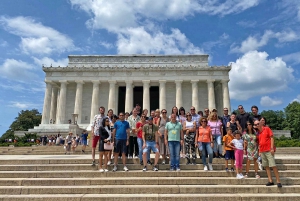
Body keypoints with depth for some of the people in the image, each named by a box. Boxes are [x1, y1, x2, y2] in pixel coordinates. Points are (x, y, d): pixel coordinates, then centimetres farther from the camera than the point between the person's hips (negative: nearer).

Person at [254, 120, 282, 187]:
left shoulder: (267, 129, -3)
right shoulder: (258, 132, 12)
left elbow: (271, 138, -6)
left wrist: (272, 148, -13)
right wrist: (259, 151, 13)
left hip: (269, 150, -6)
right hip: (262, 151, 6)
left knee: (273, 166, -7)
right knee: (266, 166, 7)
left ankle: (278, 181, -1)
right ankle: (270, 181, 12)